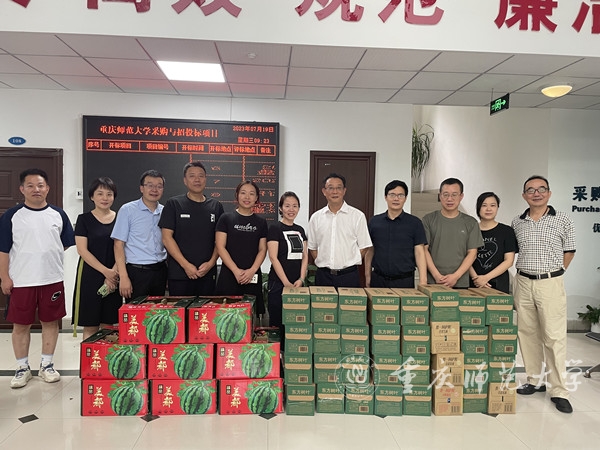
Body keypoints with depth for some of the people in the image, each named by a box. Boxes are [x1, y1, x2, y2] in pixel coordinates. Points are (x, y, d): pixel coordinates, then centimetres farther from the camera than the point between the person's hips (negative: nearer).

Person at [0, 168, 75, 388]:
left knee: (50, 322, 9)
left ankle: (47, 365, 25)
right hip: (21, 281, -1)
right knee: (20, 325, 8)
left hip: (53, 280, 2)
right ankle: (22, 368, 24)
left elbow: (67, 245, 9)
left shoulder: (58, 215, 4)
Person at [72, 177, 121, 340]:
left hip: (113, 276, 2)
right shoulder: (84, 219, 1)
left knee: (108, 324, 8)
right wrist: (105, 271, -13)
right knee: (90, 326, 1)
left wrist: (114, 272, -10)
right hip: (90, 276, -2)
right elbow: (82, 250, -6)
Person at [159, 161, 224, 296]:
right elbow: (167, 238, -4)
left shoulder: (216, 206, 9)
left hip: (208, 273, 2)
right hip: (179, 273, -2)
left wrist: (211, 263, -6)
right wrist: (186, 265, -11)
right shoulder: (173, 204, 2)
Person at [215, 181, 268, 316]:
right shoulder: (226, 218, 2)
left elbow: (262, 250, 6)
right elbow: (220, 247, -3)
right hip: (229, 276, -2)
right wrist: (236, 271, -12)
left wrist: (252, 270, -9)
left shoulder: (261, 222, 10)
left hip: (253, 277, 2)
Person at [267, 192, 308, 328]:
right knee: (277, 321, 1)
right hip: (278, 283, -5)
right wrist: (287, 283, -14)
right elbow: (273, 258, -11)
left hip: (298, 284, 5)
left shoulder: (300, 230, 13)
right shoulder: (275, 228, -5)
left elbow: (304, 256, 11)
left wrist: (301, 279, -3)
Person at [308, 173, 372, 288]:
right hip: (323, 275, 2)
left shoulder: (358, 216, 0)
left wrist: (349, 264, -3)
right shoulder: (316, 217, 7)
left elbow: (364, 247, 2)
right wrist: (322, 263, 3)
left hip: (348, 275, -2)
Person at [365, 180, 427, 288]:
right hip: (378, 280, 2)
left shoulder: (415, 223, 0)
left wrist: (423, 281, -11)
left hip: (404, 280, -1)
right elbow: (370, 251, 9)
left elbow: (419, 252, -3)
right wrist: (368, 276, 6)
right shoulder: (374, 222, 5)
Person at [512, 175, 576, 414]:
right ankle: (535, 381, 23)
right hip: (523, 283, 3)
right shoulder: (516, 223, 6)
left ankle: (559, 391, 7)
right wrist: (527, 270, 10)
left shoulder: (563, 220, -1)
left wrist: (552, 272, 5)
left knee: (554, 337, -2)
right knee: (527, 334, 9)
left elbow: (569, 251, 7)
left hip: (550, 284, -3)